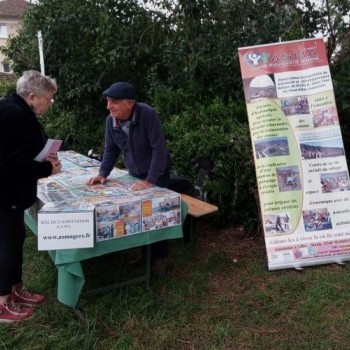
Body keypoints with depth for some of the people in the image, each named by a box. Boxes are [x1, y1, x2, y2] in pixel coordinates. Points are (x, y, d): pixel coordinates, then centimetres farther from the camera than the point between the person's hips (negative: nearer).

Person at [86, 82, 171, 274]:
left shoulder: (148, 114, -29)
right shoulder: (110, 121, -11)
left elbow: (159, 148, -30)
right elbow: (111, 150, 1)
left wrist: (150, 180, -31)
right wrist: (103, 174, -12)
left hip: (156, 173, -5)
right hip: (135, 174, 5)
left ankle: (161, 256, 15)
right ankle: (145, 250, 26)